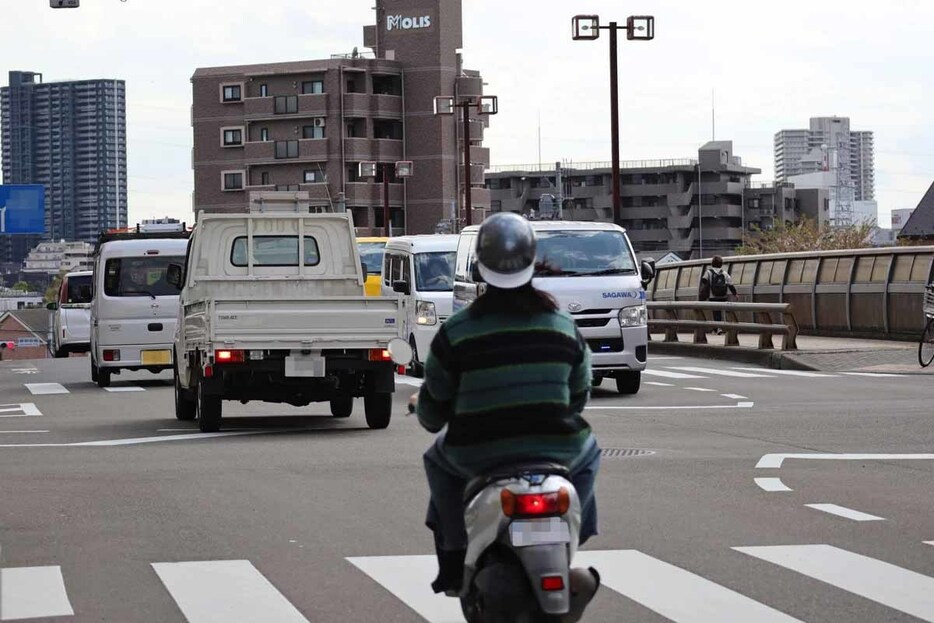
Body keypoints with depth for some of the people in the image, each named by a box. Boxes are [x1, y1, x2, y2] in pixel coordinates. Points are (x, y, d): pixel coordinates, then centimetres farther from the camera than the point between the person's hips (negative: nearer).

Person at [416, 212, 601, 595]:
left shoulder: (455, 333, -8)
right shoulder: (564, 326, 0)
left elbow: (434, 406, 0)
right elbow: (579, 396, 10)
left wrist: (423, 413, 24)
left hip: (478, 456, -1)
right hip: (555, 448, 1)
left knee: (439, 458, 32)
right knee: (587, 454, 35)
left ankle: (453, 565, 28)